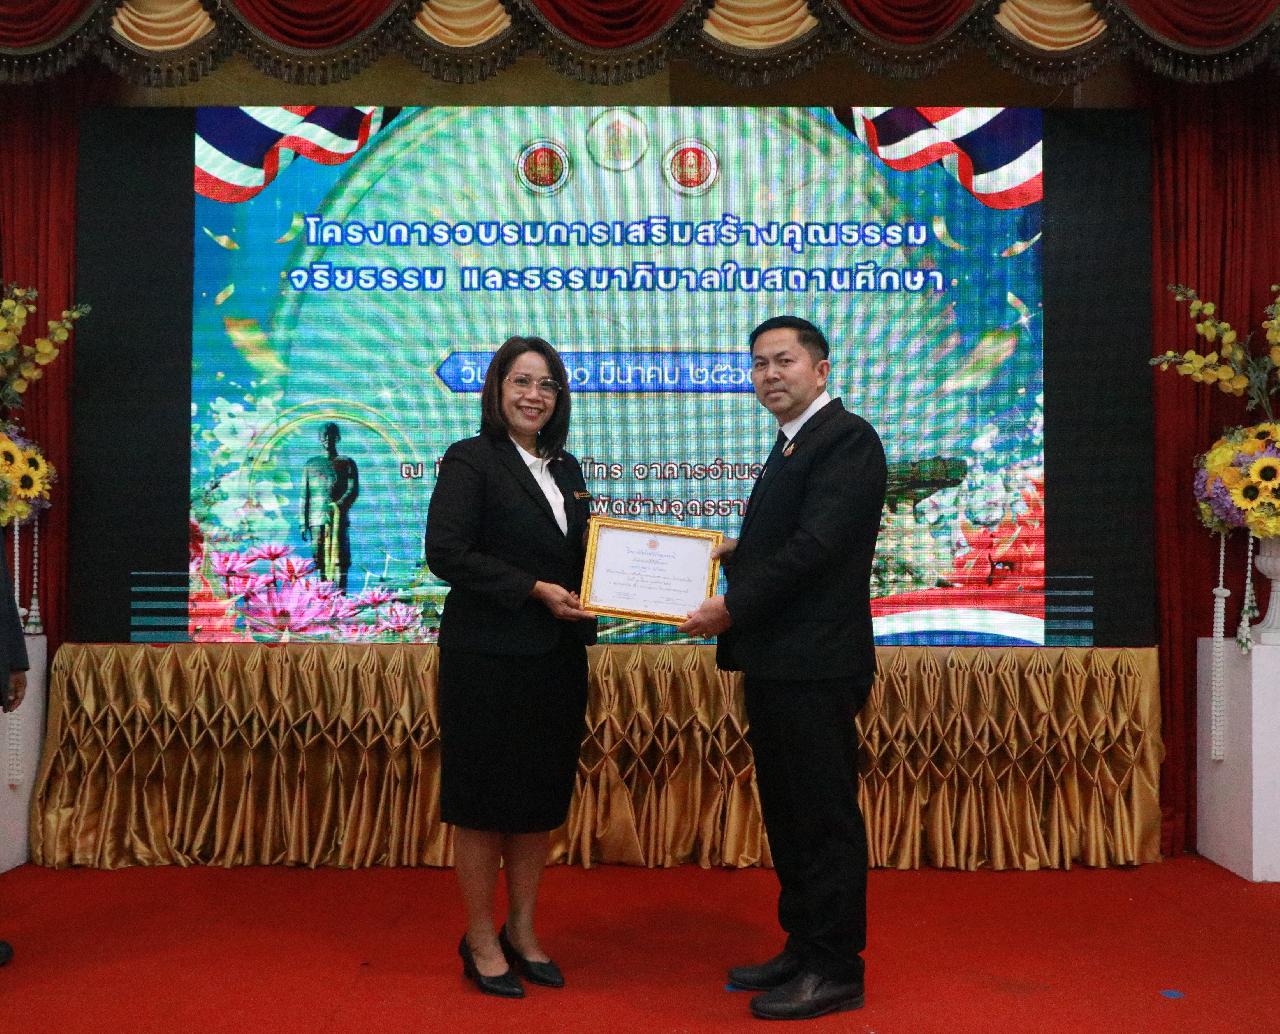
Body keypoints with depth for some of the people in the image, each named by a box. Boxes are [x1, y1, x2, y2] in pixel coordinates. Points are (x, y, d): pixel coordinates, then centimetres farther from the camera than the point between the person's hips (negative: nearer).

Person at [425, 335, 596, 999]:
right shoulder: (471, 460, -7)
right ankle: (481, 942, 22)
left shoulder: (566, 468, 13)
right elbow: (446, 554, -16)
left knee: (540, 800, 14)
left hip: (557, 658, 7)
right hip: (489, 658, -6)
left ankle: (522, 932, 29)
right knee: (484, 803, 6)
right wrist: (536, 590, -19)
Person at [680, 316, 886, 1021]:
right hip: (773, 663, 10)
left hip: (814, 665, -10)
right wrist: (733, 551, 5)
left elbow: (816, 545, -20)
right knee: (787, 814, 17)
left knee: (824, 817, 1)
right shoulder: (791, 446, 19)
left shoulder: (847, 437, -11)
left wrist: (732, 608, -17)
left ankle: (836, 970, 15)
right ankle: (803, 948, 31)